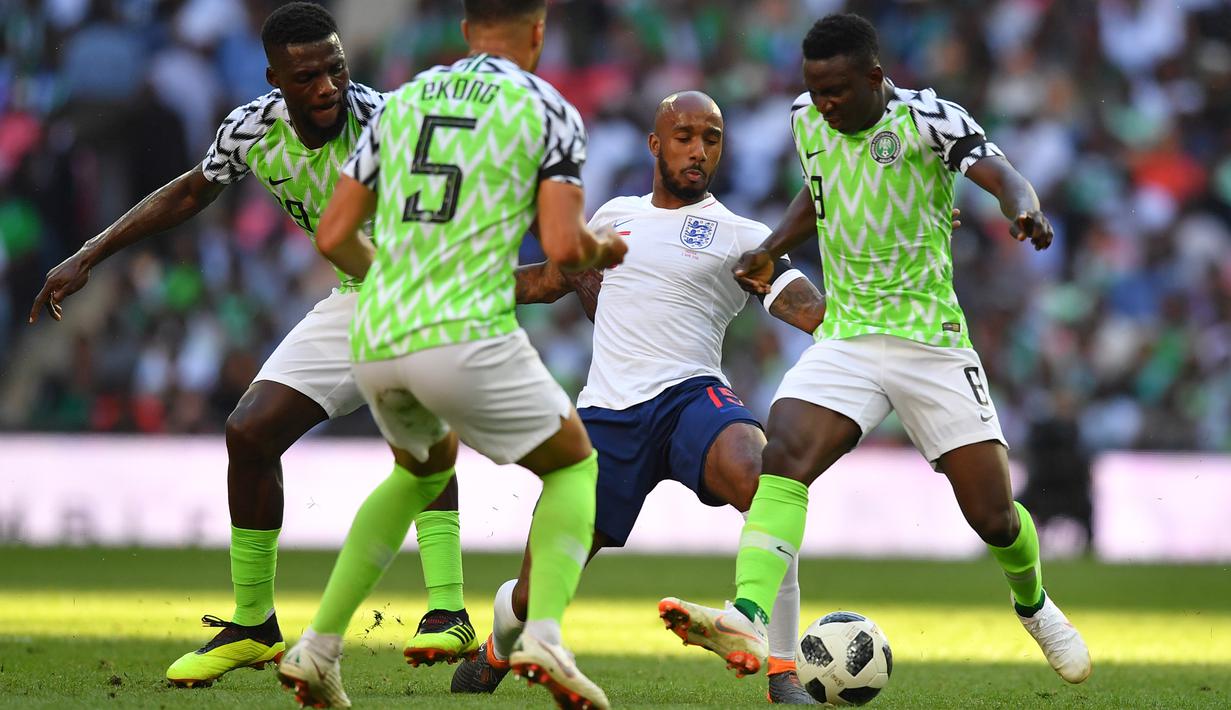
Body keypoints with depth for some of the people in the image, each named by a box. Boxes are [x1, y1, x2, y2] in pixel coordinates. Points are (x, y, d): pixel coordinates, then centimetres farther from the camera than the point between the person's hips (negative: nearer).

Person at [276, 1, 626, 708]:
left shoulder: (401, 102, 17)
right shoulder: (548, 111, 3)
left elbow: (334, 237, 15)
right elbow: (564, 248, -8)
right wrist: (602, 251, 16)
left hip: (377, 340, 5)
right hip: (468, 335, -5)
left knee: (424, 468, 34)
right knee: (574, 465, 17)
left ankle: (318, 648, 25)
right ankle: (543, 634, -8)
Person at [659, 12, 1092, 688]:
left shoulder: (928, 118, -12)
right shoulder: (807, 120, 4)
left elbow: (1000, 174, -28)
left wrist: (1024, 210, -50)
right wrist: (772, 249, 11)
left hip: (932, 344, -3)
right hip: (844, 340, 3)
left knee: (993, 516, -1)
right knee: (783, 458, -25)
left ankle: (1033, 603, 33)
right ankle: (747, 620, -40)